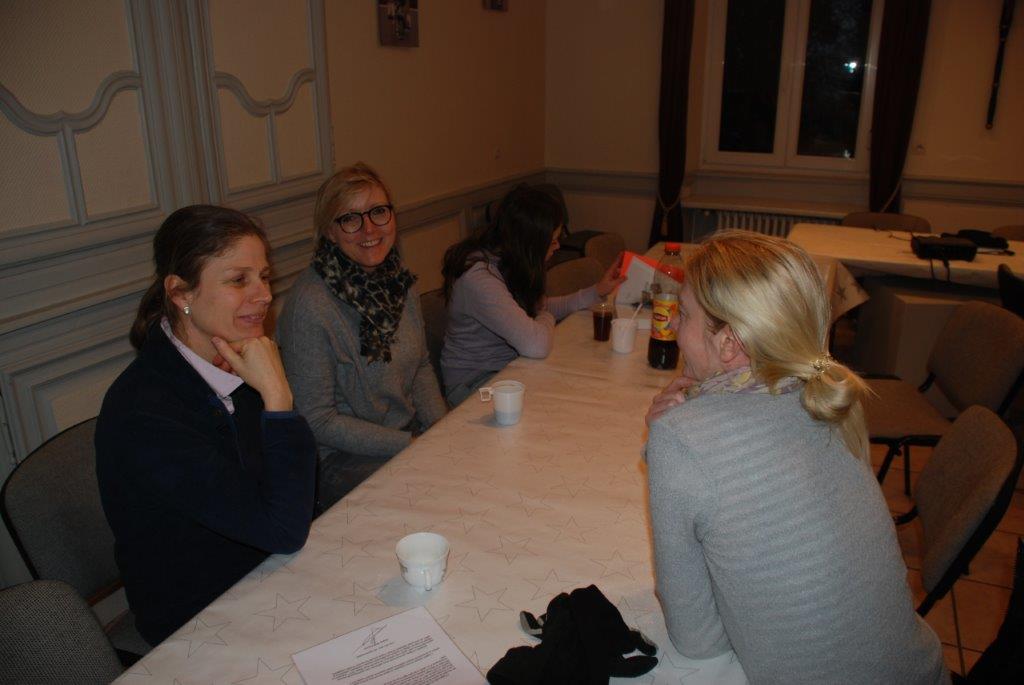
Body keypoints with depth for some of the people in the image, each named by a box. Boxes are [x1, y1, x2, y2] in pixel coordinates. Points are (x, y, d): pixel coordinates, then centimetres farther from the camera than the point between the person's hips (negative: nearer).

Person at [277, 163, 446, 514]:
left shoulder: (399, 281, 1)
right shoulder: (310, 304, -21)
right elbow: (316, 420, -18)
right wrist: (410, 445, -18)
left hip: (413, 433, 7)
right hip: (340, 458, -6)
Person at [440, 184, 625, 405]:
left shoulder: (504, 262, 0)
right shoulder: (479, 278, -30)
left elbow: (539, 308, 16)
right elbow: (536, 345, -36)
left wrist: (597, 291, 9)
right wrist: (547, 319, -13)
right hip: (474, 384, -8)